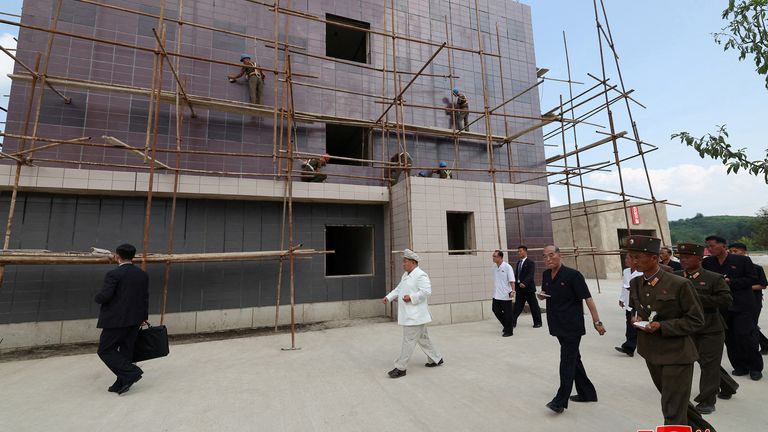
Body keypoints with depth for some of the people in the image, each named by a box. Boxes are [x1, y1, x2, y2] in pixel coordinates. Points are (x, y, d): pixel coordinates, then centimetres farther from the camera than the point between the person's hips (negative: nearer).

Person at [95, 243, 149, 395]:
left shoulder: (114, 274, -13)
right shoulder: (143, 275, 6)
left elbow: (104, 296, -19)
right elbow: (145, 298, 11)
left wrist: (97, 298, 5)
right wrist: (144, 317, 21)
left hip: (117, 320, -6)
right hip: (135, 320, 7)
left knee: (105, 350, 7)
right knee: (126, 351, 15)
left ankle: (131, 372, -4)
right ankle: (122, 383, 21)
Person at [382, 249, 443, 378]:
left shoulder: (421, 275, -16)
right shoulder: (406, 275, 14)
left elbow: (426, 291, -23)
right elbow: (398, 289, 18)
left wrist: (411, 298, -25)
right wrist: (389, 297, 5)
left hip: (415, 315, -10)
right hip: (409, 314, 10)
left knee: (409, 341, -3)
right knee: (422, 338, 19)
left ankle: (401, 368, 4)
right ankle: (436, 359, 34)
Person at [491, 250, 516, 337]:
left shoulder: (507, 267, -12)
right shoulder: (495, 268, 7)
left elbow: (512, 280, -14)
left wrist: (513, 291, -23)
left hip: (506, 295, -6)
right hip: (496, 295, 7)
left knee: (507, 313, 3)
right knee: (496, 310, 8)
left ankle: (508, 331, 17)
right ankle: (506, 326, 30)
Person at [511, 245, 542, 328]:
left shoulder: (530, 263, -8)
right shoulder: (518, 263, 13)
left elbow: (530, 275, -20)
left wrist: (524, 283, -34)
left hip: (528, 287, -6)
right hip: (519, 288, 6)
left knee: (534, 306, 8)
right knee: (517, 306, 4)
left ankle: (538, 322, 22)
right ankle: (513, 322, 5)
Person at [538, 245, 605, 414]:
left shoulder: (573, 275, -14)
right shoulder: (546, 275, 4)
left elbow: (587, 298, -14)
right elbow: (546, 294, 18)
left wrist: (597, 321, -16)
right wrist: (541, 295, -5)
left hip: (572, 326, -7)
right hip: (558, 325, 7)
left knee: (567, 362, -4)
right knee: (574, 359, 18)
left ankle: (560, 401, 1)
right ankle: (587, 393, 34)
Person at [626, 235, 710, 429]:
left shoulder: (680, 284, -17)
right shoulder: (635, 283, 1)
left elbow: (696, 320, -13)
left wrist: (662, 326, -24)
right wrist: (635, 318, -6)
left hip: (676, 355, -6)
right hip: (651, 354, 6)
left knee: (673, 412, 2)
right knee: (674, 401, 26)